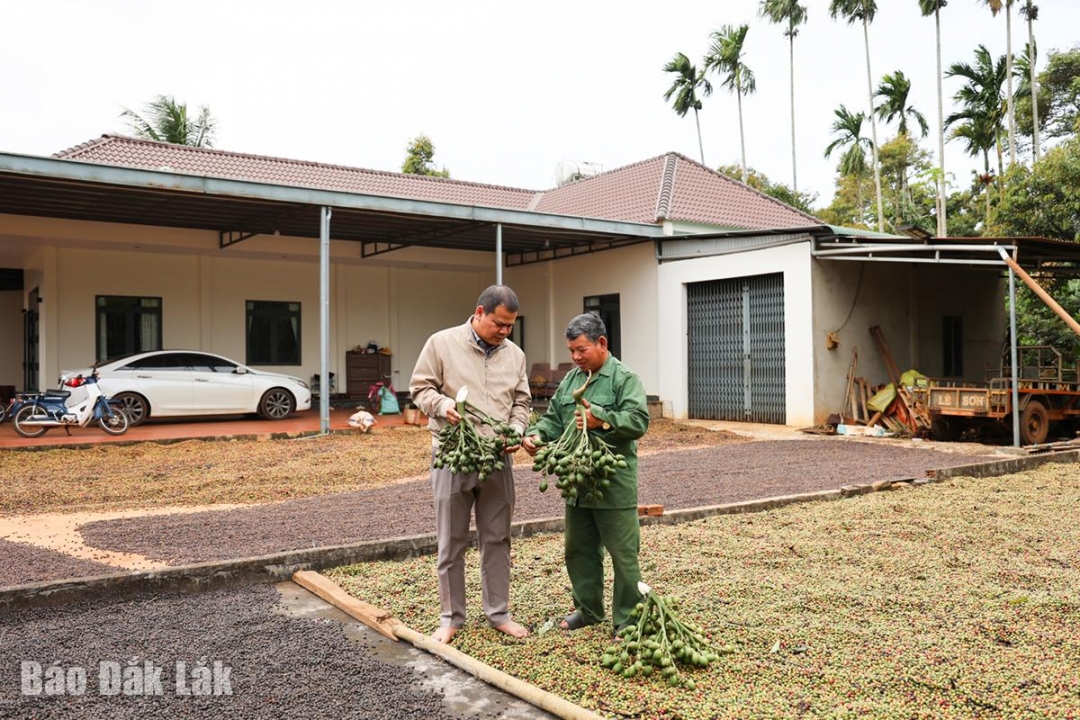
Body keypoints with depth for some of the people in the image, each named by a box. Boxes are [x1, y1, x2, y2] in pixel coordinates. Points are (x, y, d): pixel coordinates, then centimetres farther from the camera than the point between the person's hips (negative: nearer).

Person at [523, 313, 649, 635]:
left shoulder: (624, 378, -8)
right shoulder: (570, 380, 13)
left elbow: (639, 420, -18)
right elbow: (553, 419, 14)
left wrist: (601, 419, -28)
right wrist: (536, 435, -5)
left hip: (614, 485, -7)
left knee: (623, 554, 2)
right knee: (579, 549, 18)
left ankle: (627, 620, 14)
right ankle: (588, 608, 34)